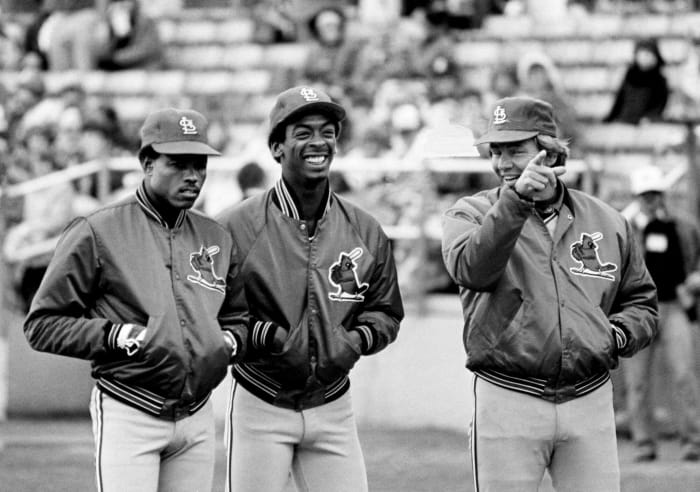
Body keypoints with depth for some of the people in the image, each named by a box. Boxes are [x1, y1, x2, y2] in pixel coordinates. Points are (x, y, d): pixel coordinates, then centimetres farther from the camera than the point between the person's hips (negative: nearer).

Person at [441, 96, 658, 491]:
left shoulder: (608, 222, 11)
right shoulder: (471, 215, 3)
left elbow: (641, 302, 21)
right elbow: (471, 269, -20)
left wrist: (618, 334, -1)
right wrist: (516, 200, -30)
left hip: (590, 401, 2)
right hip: (507, 402, -2)